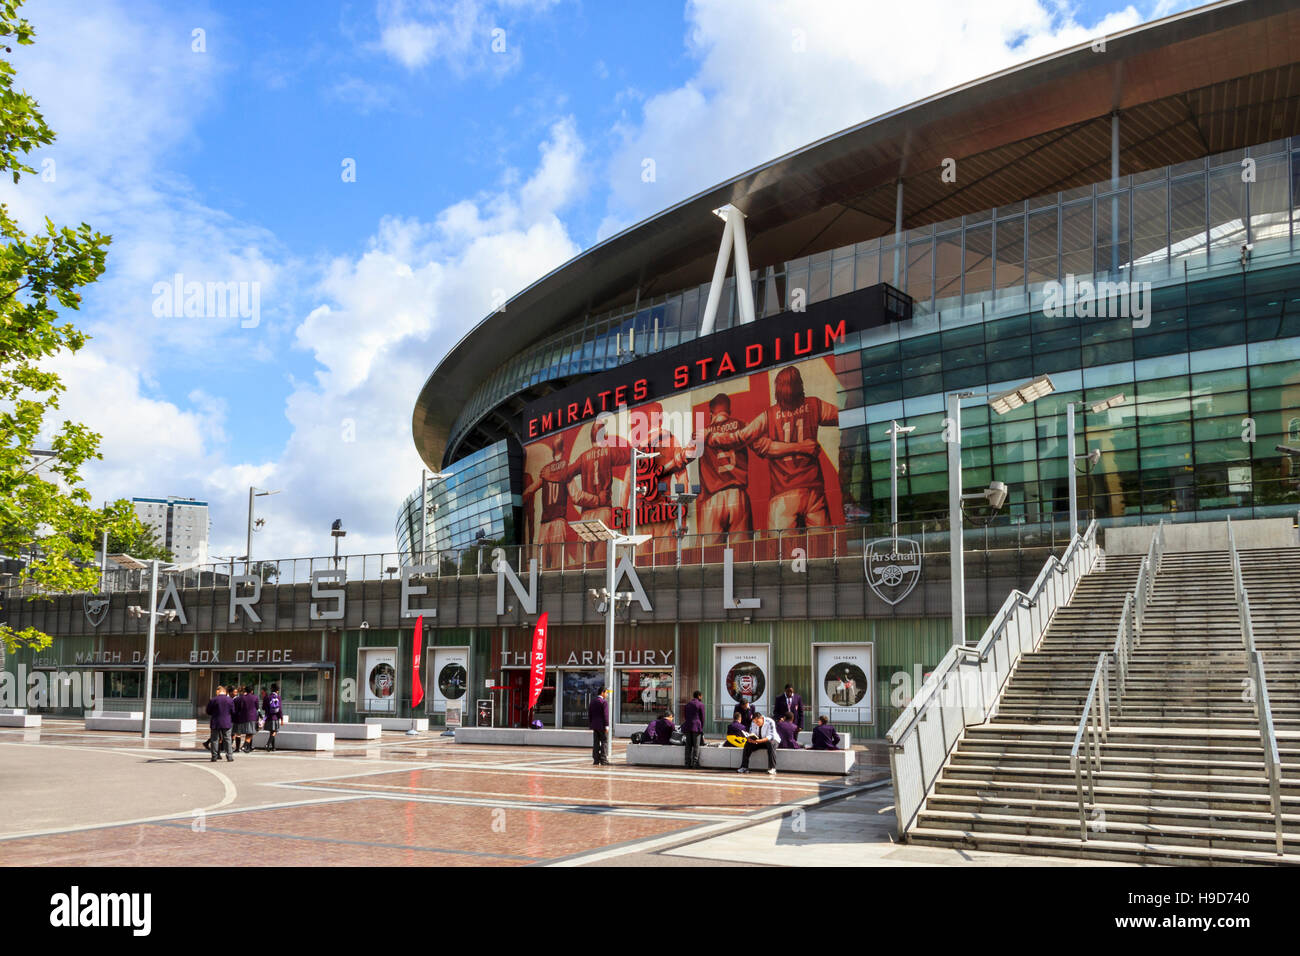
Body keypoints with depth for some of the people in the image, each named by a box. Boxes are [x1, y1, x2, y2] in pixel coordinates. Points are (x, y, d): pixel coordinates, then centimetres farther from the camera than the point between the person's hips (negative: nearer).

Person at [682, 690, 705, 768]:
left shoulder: (688, 704, 16)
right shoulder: (700, 704, -2)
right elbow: (702, 717, 0)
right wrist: (702, 728, 10)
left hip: (687, 726, 6)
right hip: (696, 726, -5)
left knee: (688, 745, 8)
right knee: (696, 745, -3)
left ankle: (688, 763, 8)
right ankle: (695, 763, -6)